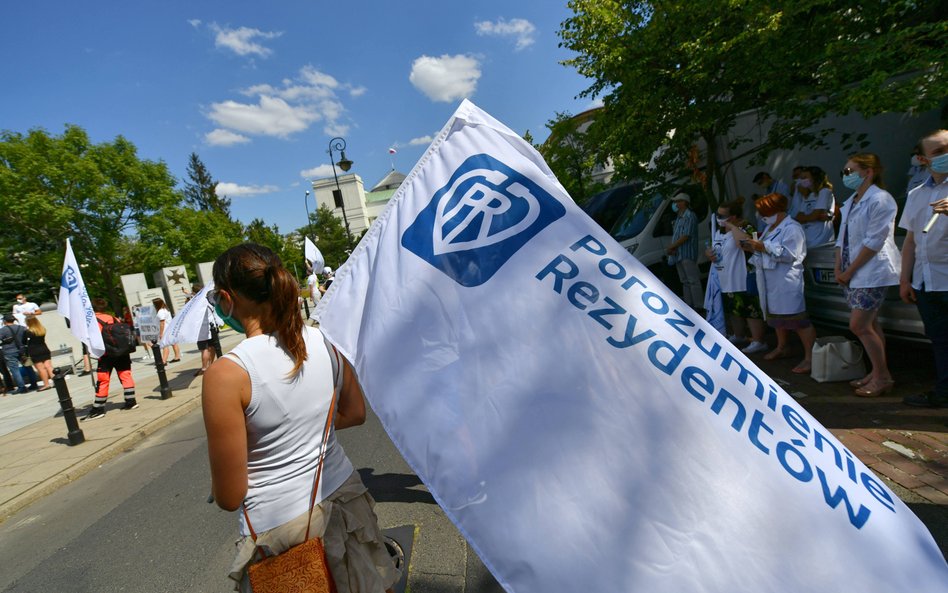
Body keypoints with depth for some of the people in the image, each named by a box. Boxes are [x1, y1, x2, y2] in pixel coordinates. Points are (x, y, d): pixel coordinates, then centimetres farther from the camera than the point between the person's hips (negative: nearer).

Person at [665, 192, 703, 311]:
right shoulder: (679, 217, 19)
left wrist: (671, 247, -13)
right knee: (685, 281, 13)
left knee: (693, 280, -9)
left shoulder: (689, 216, -10)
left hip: (687, 254, -10)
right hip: (678, 254, 10)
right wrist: (672, 249, -1)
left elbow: (686, 236, -17)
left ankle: (698, 306, -7)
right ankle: (688, 304, 19)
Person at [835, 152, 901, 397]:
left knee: (859, 326, -9)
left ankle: (883, 377, 6)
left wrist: (850, 271, -14)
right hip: (852, 274, 8)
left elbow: (874, 242, -17)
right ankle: (878, 372, 23)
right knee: (869, 325, 13)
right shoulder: (850, 202, 15)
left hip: (872, 272, -8)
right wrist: (839, 269, 4)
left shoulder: (880, 200, -12)